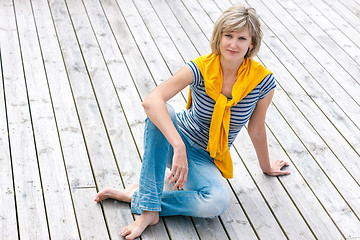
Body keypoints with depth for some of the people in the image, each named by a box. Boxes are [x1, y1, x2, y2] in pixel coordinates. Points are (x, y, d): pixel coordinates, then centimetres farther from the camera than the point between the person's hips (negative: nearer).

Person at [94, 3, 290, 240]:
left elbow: (256, 130, 2)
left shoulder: (262, 80, -15)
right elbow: (151, 100, -36)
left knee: (217, 202, -33)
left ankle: (138, 196, -14)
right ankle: (150, 209, -32)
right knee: (160, 112, -36)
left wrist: (266, 166, 16)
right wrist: (179, 148, -47)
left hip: (205, 159, 1)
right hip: (175, 139, -1)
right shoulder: (201, 68, -20)